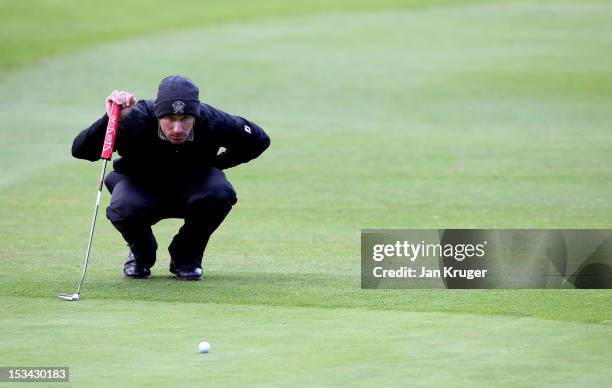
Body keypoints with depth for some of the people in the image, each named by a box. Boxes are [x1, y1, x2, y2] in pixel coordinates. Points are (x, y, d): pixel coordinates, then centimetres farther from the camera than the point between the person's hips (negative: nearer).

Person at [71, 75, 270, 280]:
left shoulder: (211, 121, -28)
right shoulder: (136, 120, -33)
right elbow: (80, 150, -39)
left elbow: (259, 140, -7)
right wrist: (110, 120, -54)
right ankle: (141, 255, 2)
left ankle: (187, 257, -3)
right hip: (140, 184, -2)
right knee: (125, 209, -35)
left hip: (192, 184, 2)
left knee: (221, 193, -31)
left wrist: (213, 163, -7)